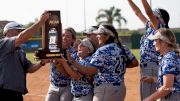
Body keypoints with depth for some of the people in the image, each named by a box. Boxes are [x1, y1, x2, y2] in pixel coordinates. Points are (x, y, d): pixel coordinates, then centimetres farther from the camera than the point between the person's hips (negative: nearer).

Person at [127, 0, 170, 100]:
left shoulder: (161, 29, -11)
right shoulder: (149, 28, 11)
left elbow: (149, 12, -23)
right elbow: (138, 13, 16)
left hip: (153, 69, -9)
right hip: (145, 69, 9)